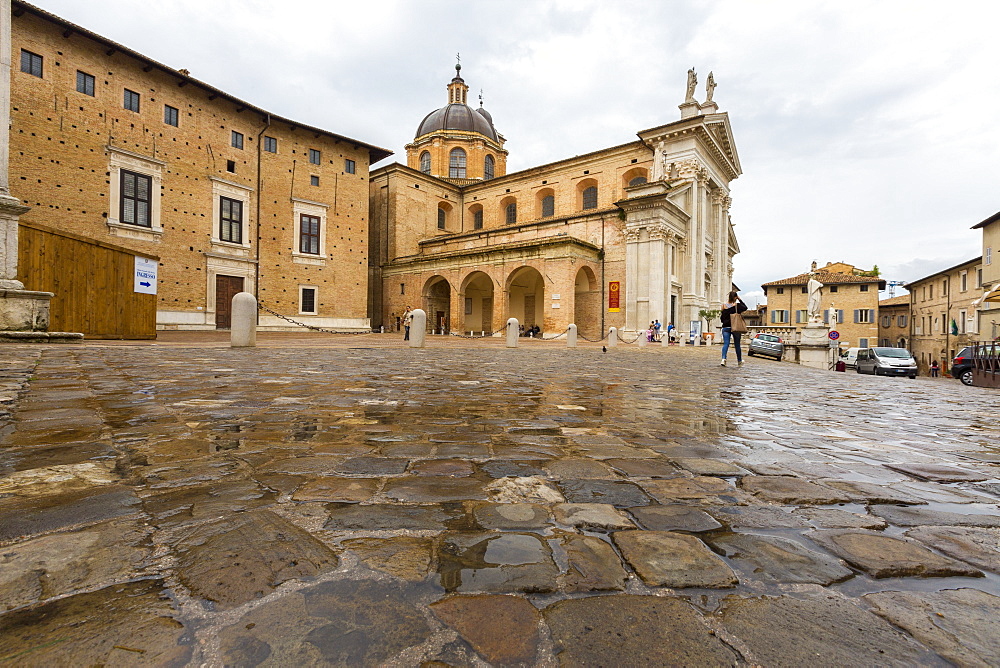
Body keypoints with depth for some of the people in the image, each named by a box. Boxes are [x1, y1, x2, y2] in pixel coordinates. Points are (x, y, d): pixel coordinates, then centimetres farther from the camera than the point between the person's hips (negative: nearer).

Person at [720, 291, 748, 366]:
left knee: (725, 344, -2)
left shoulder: (724, 305, -1)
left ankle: (723, 359, -23)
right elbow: (745, 307, 13)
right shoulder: (737, 305, -8)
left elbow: (722, 318, 3)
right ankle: (739, 361, 26)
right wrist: (740, 300, 13)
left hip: (726, 327, 1)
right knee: (737, 345, 12)